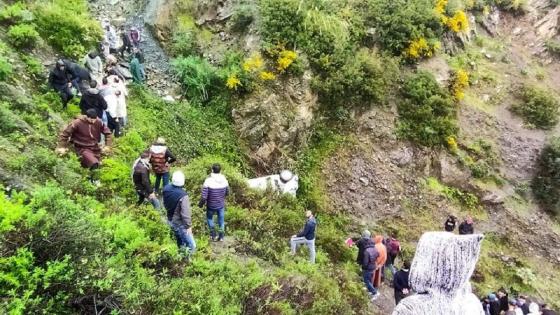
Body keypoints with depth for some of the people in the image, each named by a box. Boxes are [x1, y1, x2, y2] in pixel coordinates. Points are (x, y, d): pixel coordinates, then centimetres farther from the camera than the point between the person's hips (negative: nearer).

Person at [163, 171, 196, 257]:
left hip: (170, 220, 8)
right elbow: (186, 213, -28)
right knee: (191, 245, 4)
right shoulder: (183, 196, -35)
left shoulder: (166, 189, -12)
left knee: (179, 239, 31)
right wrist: (188, 226, -13)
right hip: (180, 223, -8)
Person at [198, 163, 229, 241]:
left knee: (209, 218, 26)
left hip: (211, 205, -2)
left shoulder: (208, 181, -23)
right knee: (221, 220, 21)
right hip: (221, 205, 2)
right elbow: (227, 193, 3)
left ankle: (212, 232, 16)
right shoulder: (224, 180, -12)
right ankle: (221, 236, 28)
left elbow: (204, 197, -22)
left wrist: (201, 204, -3)